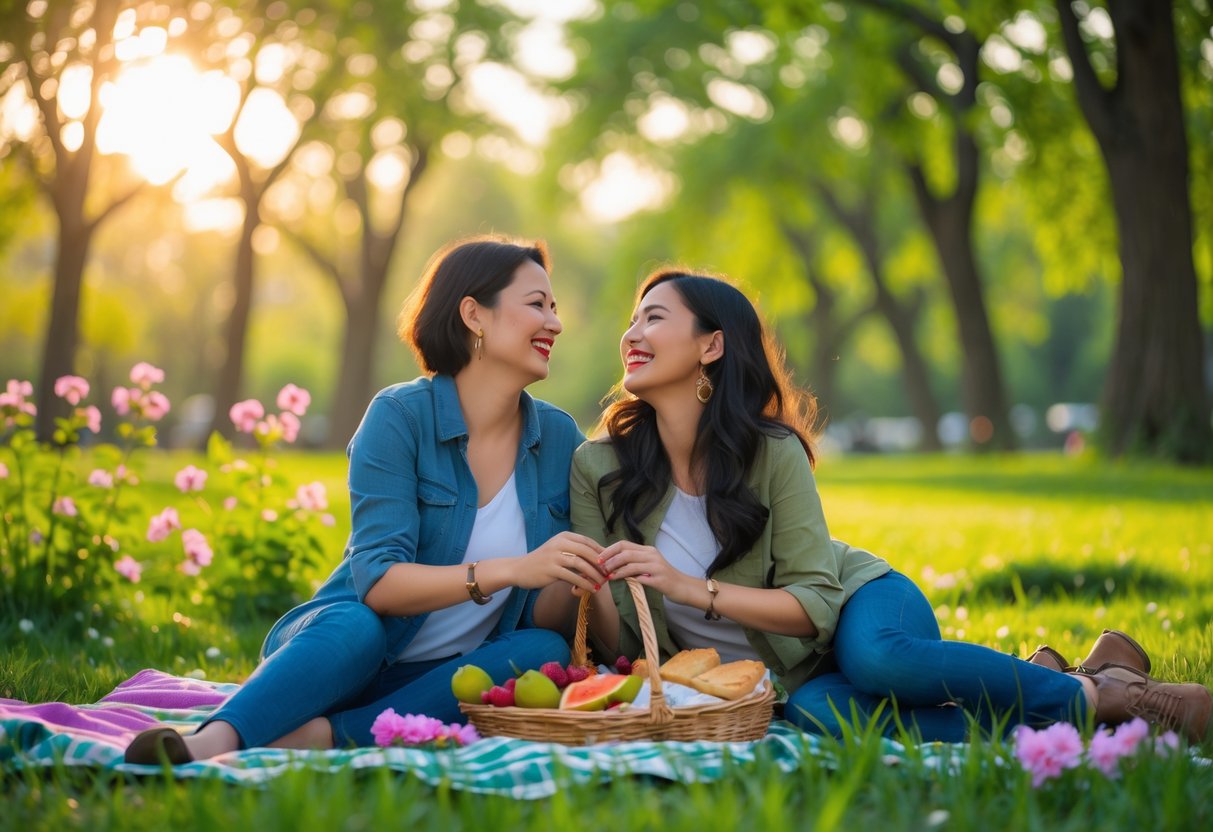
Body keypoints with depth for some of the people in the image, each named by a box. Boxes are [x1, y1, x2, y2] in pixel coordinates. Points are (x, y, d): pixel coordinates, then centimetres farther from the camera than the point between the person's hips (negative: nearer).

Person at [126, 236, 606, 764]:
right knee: (356, 626, -37)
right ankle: (212, 744, -58)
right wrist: (509, 570, -32)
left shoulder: (560, 439, 4)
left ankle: (321, 737, -37)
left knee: (546, 652, -28)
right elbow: (378, 583, -20)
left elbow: (543, 617, 4)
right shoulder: (400, 416, -9)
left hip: (442, 680, 4)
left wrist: (572, 579, -19)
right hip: (345, 651, -4)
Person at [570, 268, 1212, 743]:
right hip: (783, 677, 1)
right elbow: (620, 643, -8)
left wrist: (692, 588, -29)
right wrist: (591, 591, -31)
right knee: (816, 711, -37)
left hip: (858, 604, -1)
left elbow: (816, 604, -16)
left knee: (874, 657, -40)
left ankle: (1098, 693, -18)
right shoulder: (598, 468, -9)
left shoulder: (772, 451, -15)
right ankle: (1040, 702, -18)